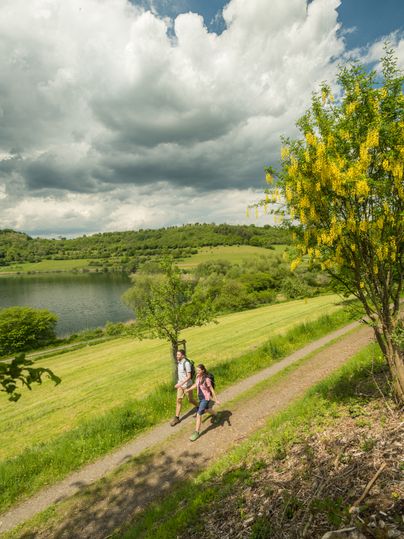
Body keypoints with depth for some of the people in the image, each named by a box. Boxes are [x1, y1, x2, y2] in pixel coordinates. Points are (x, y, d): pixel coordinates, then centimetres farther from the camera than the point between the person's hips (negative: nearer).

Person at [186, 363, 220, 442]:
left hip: (206, 398, -8)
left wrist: (216, 400, -13)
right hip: (200, 397, 8)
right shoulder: (198, 377, -7)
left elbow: (212, 390, -19)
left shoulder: (206, 379, -27)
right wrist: (188, 390, -3)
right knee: (207, 409, 31)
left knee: (198, 415, -10)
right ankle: (215, 414, 63)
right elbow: (195, 385, 9)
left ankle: (197, 432, 3)